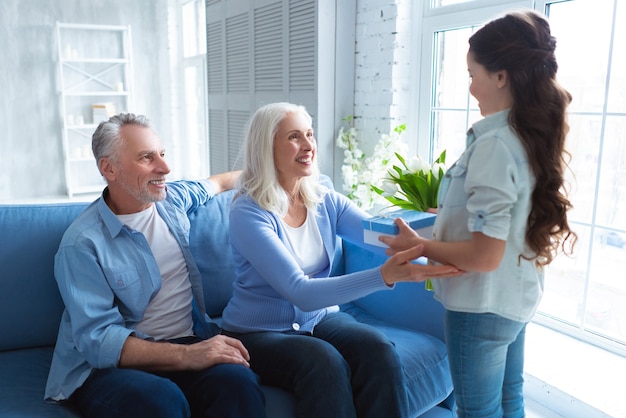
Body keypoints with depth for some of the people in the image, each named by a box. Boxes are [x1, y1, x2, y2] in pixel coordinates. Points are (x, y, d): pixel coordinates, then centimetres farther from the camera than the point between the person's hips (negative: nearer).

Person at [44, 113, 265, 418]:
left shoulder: (172, 199, 7)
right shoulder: (82, 243, -11)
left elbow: (214, 183, 31)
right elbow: (97, 338, -18)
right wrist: (186, 356, -30)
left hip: (188, 342, 5)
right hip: (107, 366, -4)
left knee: (239, 382, -29)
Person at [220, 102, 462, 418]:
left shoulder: (325, 200, 0)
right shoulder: (248, 213, -19)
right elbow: (300, 292, -29)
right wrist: (385, 275, -40)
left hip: (319, 318, 5)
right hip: (258, 333, -4)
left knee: (379, 350, -23)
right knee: (326, 363, -32)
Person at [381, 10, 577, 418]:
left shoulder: (494, 144, -25)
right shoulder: (537, 137, 2)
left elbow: (485, 255, -26)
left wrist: (419, 246, -13)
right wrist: (450, 215, 16)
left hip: (482, 306, -8)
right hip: (517, 298, 9)